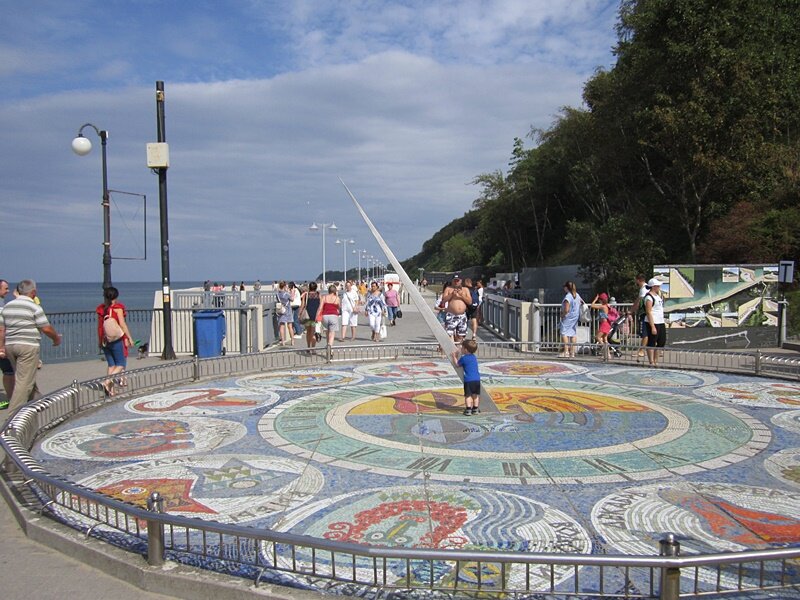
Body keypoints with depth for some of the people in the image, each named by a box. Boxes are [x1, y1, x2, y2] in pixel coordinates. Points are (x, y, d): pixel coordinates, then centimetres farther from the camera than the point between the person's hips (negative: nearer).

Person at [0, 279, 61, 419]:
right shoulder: (34, 307, -9)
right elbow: (46, 328, -8)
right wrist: (57, 339, 8)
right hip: (28, 346, -7)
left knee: (27, 378, 20)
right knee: (24, 381, -5)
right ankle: (13, 413, -9)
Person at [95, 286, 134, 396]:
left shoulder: (101, 309, 7)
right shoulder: (118, 307, -7)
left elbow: (99, 326, 10)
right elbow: (122, 324, -13)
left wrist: (100, 341, 18)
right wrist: (129, 338, -8)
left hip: (105, 341, 5)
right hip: (117, 340, -5)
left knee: (111, 365, 12)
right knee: (121, 365, 1)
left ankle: (111, 389, 9)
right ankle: (107, 381, -19)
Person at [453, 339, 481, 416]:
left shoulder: (463, 358, -8)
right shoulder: (474, 357, 12)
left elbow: (458, 365, 9)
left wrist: (454, 357, 22)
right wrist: (458, 357, 31)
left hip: (468, 380, -6)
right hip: (477, 379, 6)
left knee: (468, 395, 2)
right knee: (475, 395, 15)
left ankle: (468, 409, -1)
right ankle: (475, 408, 21)